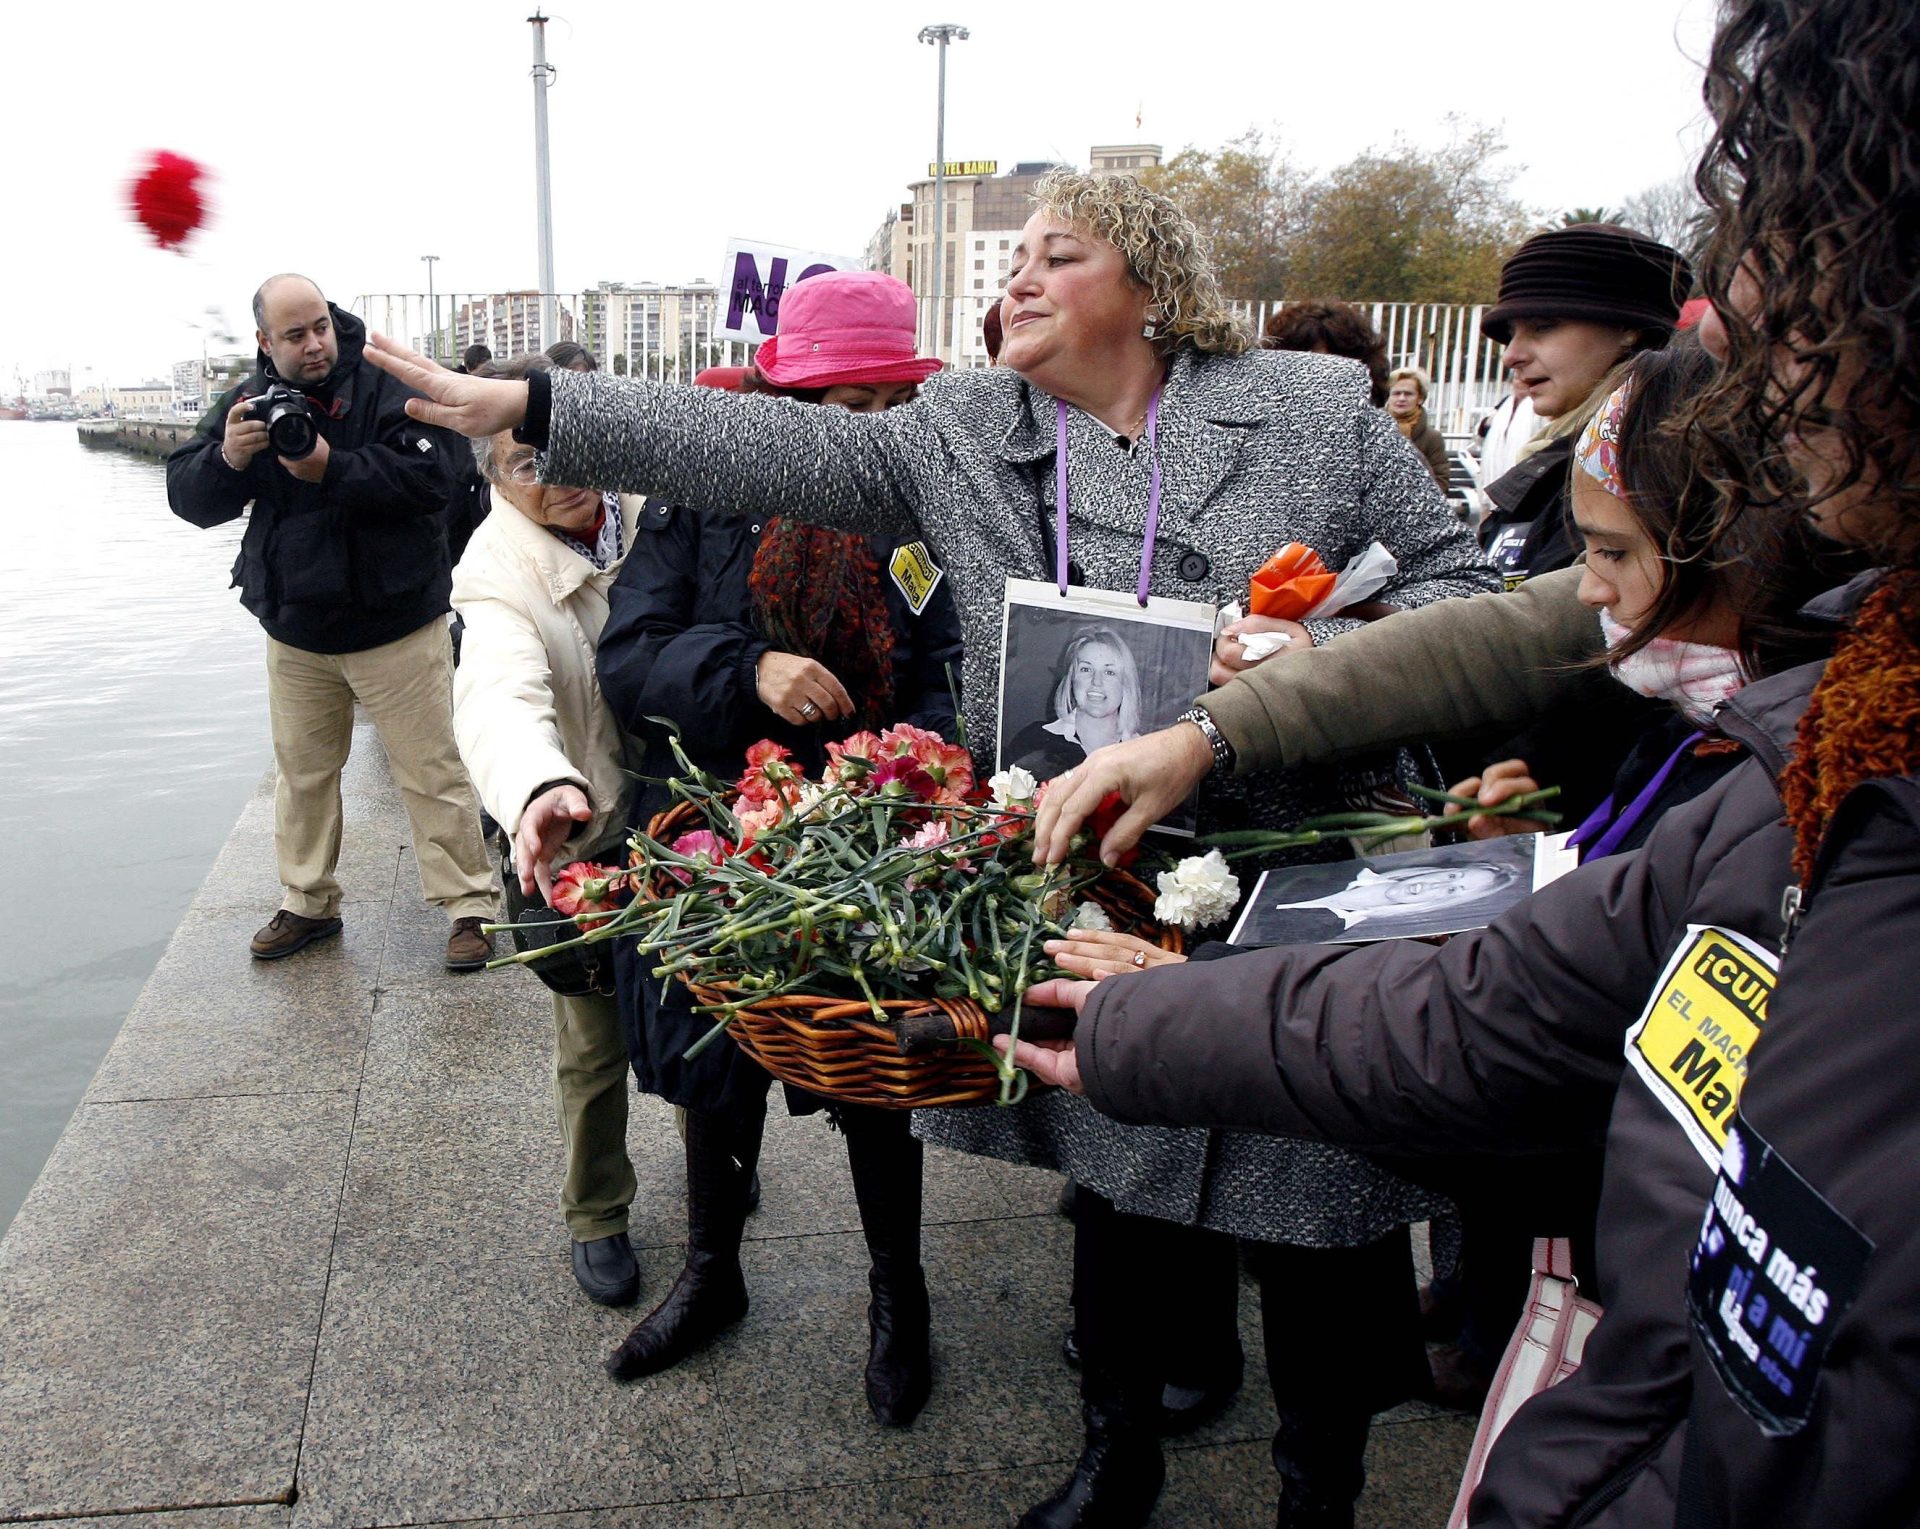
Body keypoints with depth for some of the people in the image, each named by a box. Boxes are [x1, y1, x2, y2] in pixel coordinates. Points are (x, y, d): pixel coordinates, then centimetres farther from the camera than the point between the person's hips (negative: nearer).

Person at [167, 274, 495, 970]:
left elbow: (430, 478, -23)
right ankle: (308, 902, 32)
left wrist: (330, 468, -28)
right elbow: (187, 497, 0)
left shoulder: (386, 386, -11)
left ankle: (468, 904, 8)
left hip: (395, 624, -5)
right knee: (302, 770, 16)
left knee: (431, 769, -1)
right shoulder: (249, 401, 3)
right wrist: (229, 457, -20)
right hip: (295, 629, 6)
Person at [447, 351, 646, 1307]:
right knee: (594, 1041, 11)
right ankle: (595, 1218, 36)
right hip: (582, 833, -4)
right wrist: (539, 789, -61)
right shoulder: (498, 573, -21)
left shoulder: (650, 512, -7)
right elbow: (500, 693, -41)